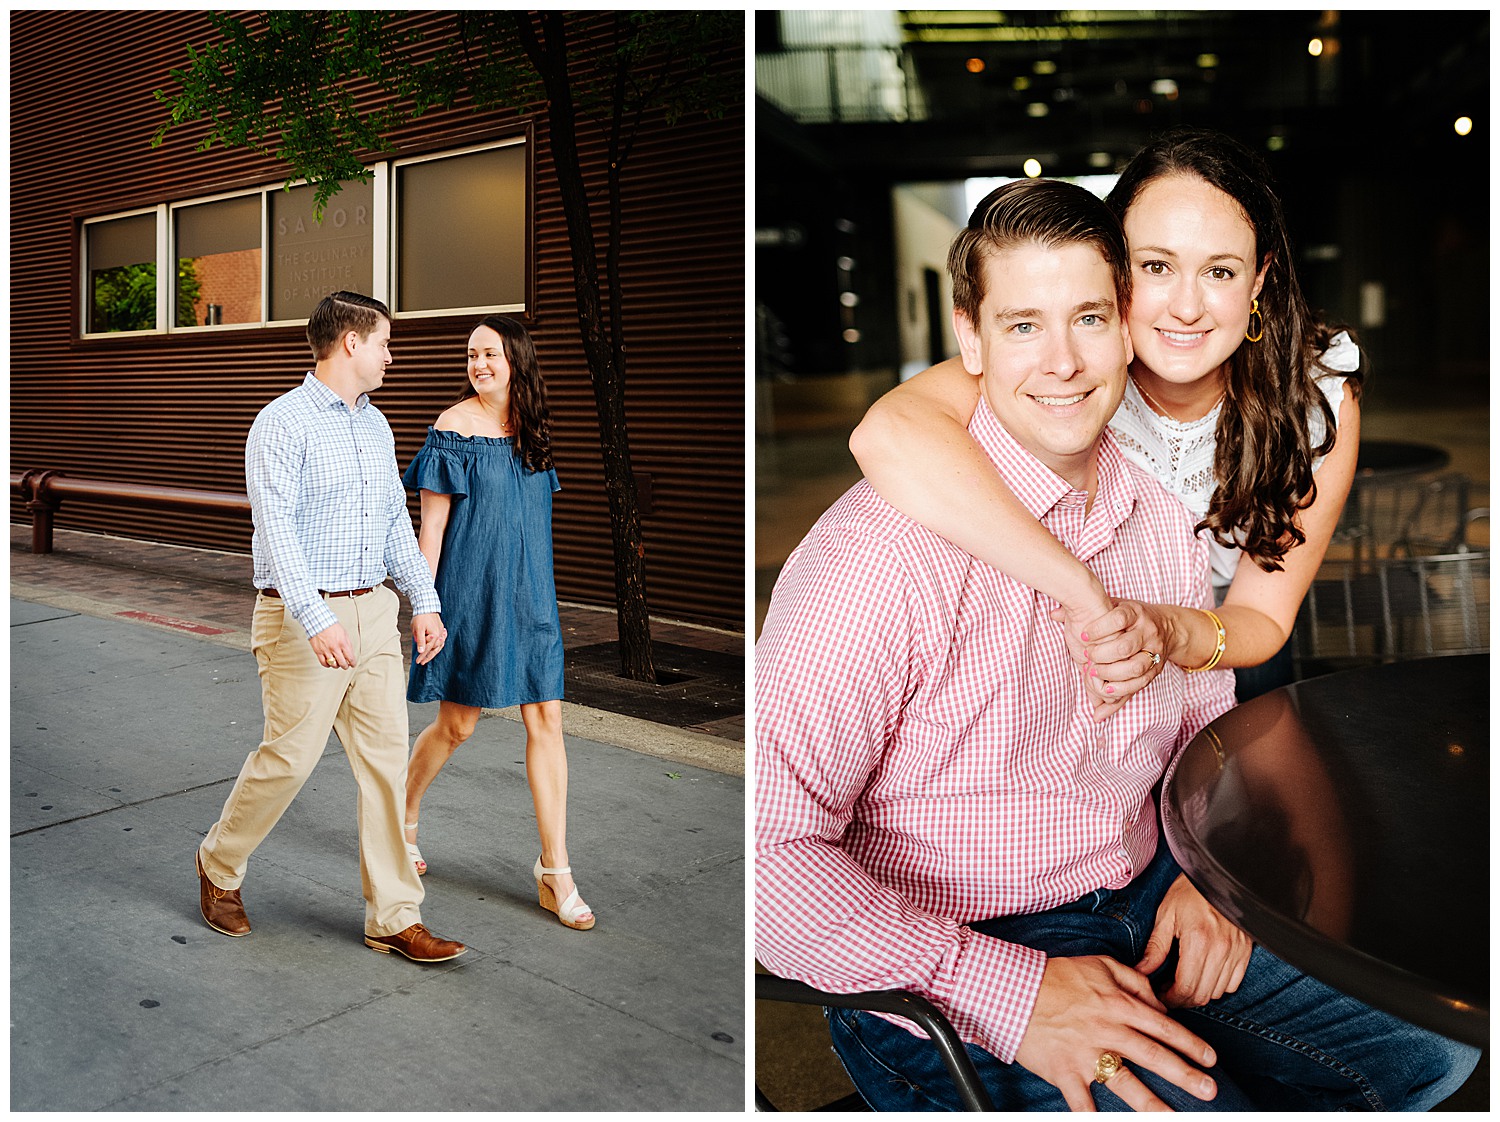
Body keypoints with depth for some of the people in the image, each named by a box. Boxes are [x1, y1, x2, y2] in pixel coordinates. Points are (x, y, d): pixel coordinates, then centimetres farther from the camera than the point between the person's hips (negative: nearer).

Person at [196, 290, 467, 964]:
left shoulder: (376, 426, 14)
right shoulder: (283, 424, -10)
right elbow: (275, 530, -19)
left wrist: (425, 602, 8)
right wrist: (316, 621, -29)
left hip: (373, 612, 7)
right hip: (302, 618, -7)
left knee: (386, 756, 3)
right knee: (289, 756, 1)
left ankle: (394, 918, 10)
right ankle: (220, 865, 30)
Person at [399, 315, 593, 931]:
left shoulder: (531, 429, 9)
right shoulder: (454, 429, -8)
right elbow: (431, 524, -8)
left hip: (528, 597, 5)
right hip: (470, 594, -5)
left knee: (546, 722, -1)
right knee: (456, 724, 7)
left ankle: (555, 872, 4)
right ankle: (402, 816, 36)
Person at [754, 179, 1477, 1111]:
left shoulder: (1162, 515, 4)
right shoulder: (884, 554, -23)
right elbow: (770, 852, -26)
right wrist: (1007, 994, -27)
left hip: (1147, 908, 7)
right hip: (951, 995, -7)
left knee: (1435, 1042, 6)